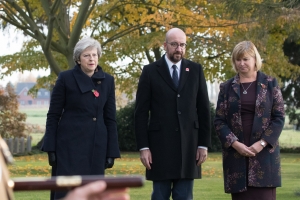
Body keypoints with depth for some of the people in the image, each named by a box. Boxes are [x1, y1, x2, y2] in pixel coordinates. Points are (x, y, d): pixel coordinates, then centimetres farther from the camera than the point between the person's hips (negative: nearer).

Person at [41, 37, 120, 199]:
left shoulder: (108, 81, 6)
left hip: (97, 145, 3)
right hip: (70, 143, -3)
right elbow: (53, 115, -1)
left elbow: (110, 118, 8)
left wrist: (111, 152, 4)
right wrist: (51, 148, -7)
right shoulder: (66, 78, -3)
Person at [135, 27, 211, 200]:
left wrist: (204, 144, 2)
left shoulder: (196, 70, 8)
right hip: (161, 144, -2)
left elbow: (204, 109, 7)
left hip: (188, 144, 2)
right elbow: (141, 113, 0)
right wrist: (143, 147, -7)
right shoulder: (150, 71, 2)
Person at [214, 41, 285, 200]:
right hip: (235, 154, 1)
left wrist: (262, 143, -10)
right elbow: (219, 120, 5)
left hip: (264, 153, -1)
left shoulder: (270, 84, 6)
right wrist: (235, 143, -10)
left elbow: (279, 117, 2)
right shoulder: (226, 87, 9)